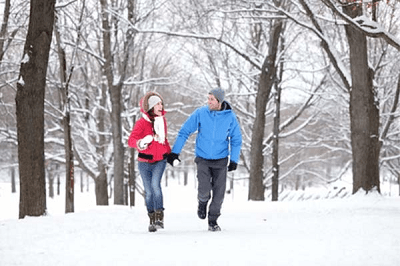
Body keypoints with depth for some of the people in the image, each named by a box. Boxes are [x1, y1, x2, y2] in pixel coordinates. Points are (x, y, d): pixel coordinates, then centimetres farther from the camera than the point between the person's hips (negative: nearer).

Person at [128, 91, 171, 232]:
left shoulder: (162, 119, 5)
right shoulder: (142, 123, -12)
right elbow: (131, 140, -21)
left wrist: (169, 152, 22)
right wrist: (140, 143, -40)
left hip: (160, 160, 2)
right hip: (145, 161, -2)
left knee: (155, 185, -20)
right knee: (148, 191, 3)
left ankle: (159, 217, -18)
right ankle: (152, 219, 17)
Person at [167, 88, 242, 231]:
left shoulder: (230, 117, -6)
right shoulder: (200, 113, -9)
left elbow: (236, 139, 4)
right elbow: (184, 132, -3)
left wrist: (234, 160, -6)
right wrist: (174, 152, -7)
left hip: (220, 160, 1)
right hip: (203, 159, -1)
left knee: (219, 192, 0)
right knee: (204, 190, -13)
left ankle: (213, 221, 17)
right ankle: (203, 202, 22)